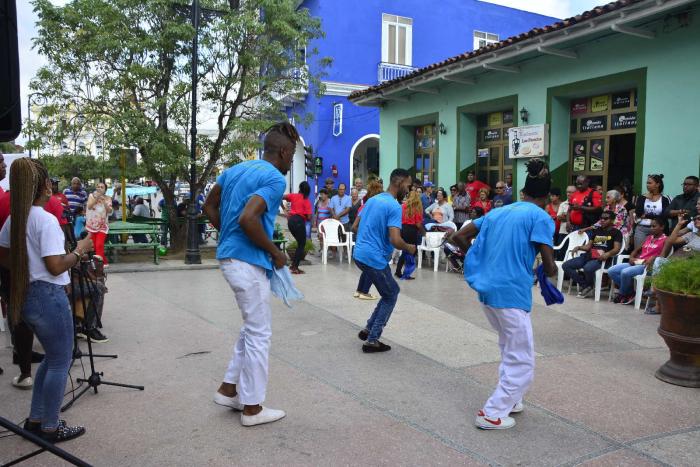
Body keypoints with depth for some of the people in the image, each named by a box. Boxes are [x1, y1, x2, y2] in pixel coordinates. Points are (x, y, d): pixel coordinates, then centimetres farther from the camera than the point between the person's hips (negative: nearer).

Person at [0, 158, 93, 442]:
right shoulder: (46, 220, -19)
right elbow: (56, 267, -21)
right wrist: (80, 250, -8)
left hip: (25, 296, 9)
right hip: (48, 296, -9)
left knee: (53, 357, 22)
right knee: (61, 362, 6)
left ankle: (35, 419, 30)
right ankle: (50, 428, 16)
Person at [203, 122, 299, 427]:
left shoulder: (235, 170, 12)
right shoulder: (275, 178, -15)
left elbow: (209, 207, 18)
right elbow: (247, 219, -28)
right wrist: (275, 252, -15)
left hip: (229, 256, 9)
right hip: (249, 262, -9)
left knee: (252, 327, 22)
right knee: (259, 334, 3)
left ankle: (229, 388, 27)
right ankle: (252, 407, 14)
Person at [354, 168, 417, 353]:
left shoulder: (372, 200, 13)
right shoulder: (394, 206, -15)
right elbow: (395, 240, -24)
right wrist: (409, 248, -4)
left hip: (359, 253, 9)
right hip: (375, 258, -9)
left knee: (391, 292, 21)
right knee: (391, 296, 10)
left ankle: (368, 329, 21)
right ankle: (372, 340, 11)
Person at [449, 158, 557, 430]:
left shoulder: (498, 211, 14)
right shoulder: (540, 217, -5)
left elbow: (458, 237, 13)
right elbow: (549, 267, -10)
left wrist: (481, 259, 25)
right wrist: (551, 270, 13)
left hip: (487, 289, 7)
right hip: (512, 293, -7)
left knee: (510, 349, 26)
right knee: (522, 362, 7)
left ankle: (508, 399, 33)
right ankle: (492, 414, 8)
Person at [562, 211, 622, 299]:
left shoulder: (616, 232, 7)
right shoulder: (597, 230, 27)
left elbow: (616, 249, -7)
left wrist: (608, 254, -28)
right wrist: (578, 247, 5)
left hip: (601, 259, -7)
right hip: (588, 256, 7)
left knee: (588, 268, -39)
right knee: (566, 265, -12)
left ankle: (589, 286, -6)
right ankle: (585, 285, -7)